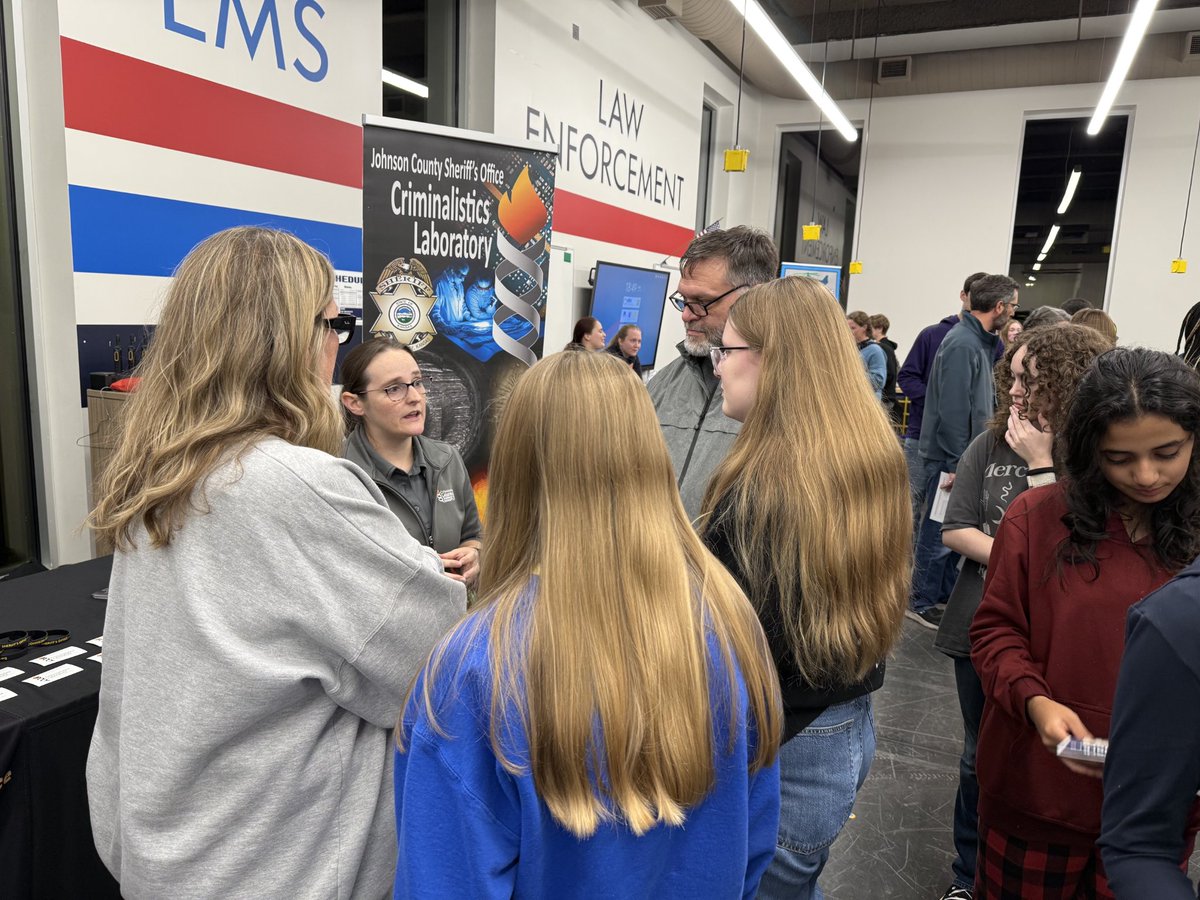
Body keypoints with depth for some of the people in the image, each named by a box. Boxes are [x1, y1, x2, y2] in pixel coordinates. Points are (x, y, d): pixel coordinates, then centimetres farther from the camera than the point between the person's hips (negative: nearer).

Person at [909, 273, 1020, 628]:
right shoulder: (963, 344, -20)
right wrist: (955, 464, -23)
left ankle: (948, 590, 31)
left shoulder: (980, 341, 11)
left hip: (963, 453, 9)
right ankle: (923, 602, 14)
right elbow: (954, 410, -24)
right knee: (941, 529, 2)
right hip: (949, 456, -9)